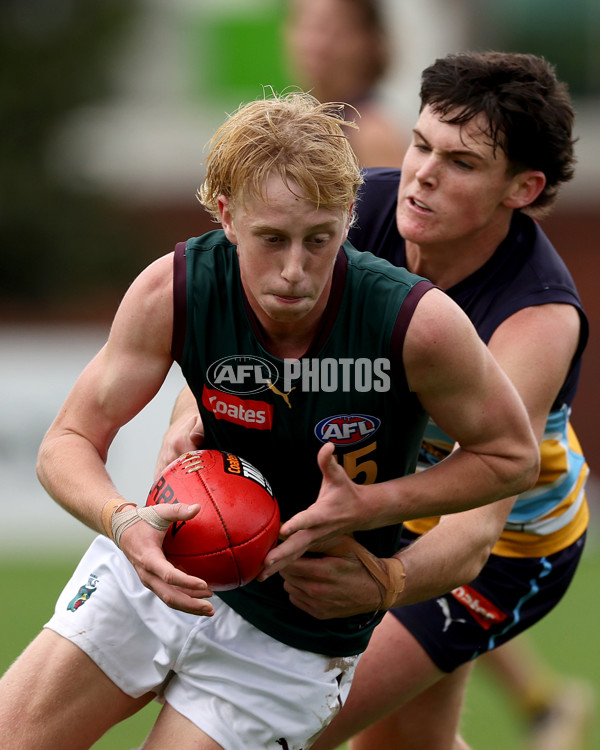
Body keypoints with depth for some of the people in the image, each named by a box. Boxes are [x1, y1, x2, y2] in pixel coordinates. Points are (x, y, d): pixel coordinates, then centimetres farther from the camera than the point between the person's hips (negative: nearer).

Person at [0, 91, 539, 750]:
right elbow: (68, 442, -11)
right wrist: (123, 521, -33)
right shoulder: (170, 293, -21)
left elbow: (514, 457, -11)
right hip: (164, 569, 2)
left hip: (293, 640, -2)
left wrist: (367, 508, -24)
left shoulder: (418, 323, -27)